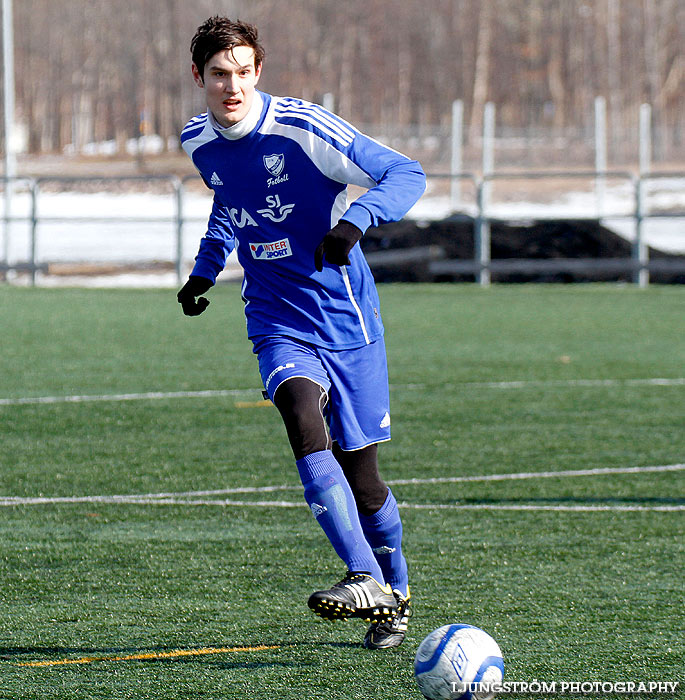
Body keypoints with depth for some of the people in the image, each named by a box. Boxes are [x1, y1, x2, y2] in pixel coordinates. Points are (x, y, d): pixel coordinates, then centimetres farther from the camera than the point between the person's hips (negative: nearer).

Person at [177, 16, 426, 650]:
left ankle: (395, 590, 28)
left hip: (345, 317, -3)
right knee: (305, 423, -27)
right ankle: (368, 582, -32)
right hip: (277, 321, 3)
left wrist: (356, 220, -32)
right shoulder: (199, 143, 4)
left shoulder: (302, 128, -15)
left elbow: (406, 174, -16)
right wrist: (206, 268, 23)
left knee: (360, 474, 1)